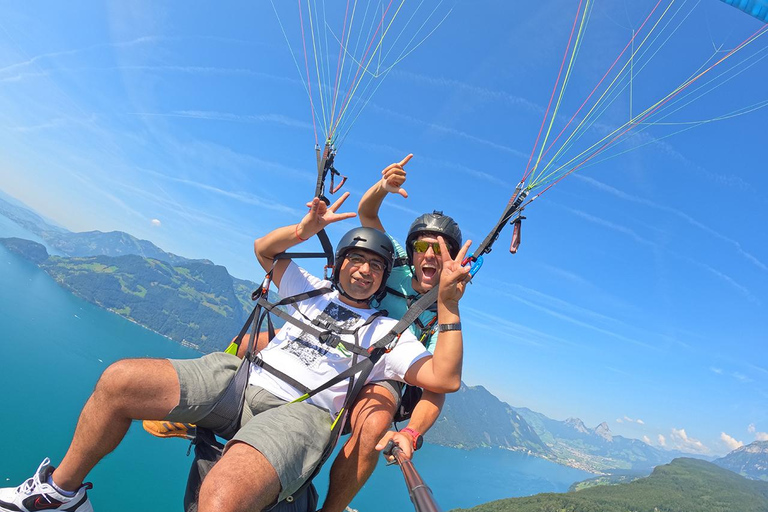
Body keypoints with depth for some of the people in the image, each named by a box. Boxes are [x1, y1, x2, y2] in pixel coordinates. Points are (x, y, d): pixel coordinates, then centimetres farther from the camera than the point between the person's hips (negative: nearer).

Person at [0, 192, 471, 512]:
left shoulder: (388, 333, 7)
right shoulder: (313, 291, 19)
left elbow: (445, 379, -4)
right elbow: (264, 249, 23)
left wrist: (448, 307, -14)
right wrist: (305, 230, 3)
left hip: (298, 412, -4)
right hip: (239, 377, 5)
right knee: (120, 380, -11)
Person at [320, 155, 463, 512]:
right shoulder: (396, 263, -1)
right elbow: (366, 213, 0)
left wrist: (410, 433, -35)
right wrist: (383, 186, -23)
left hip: (379, 379, -2)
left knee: (374, 426, -38)